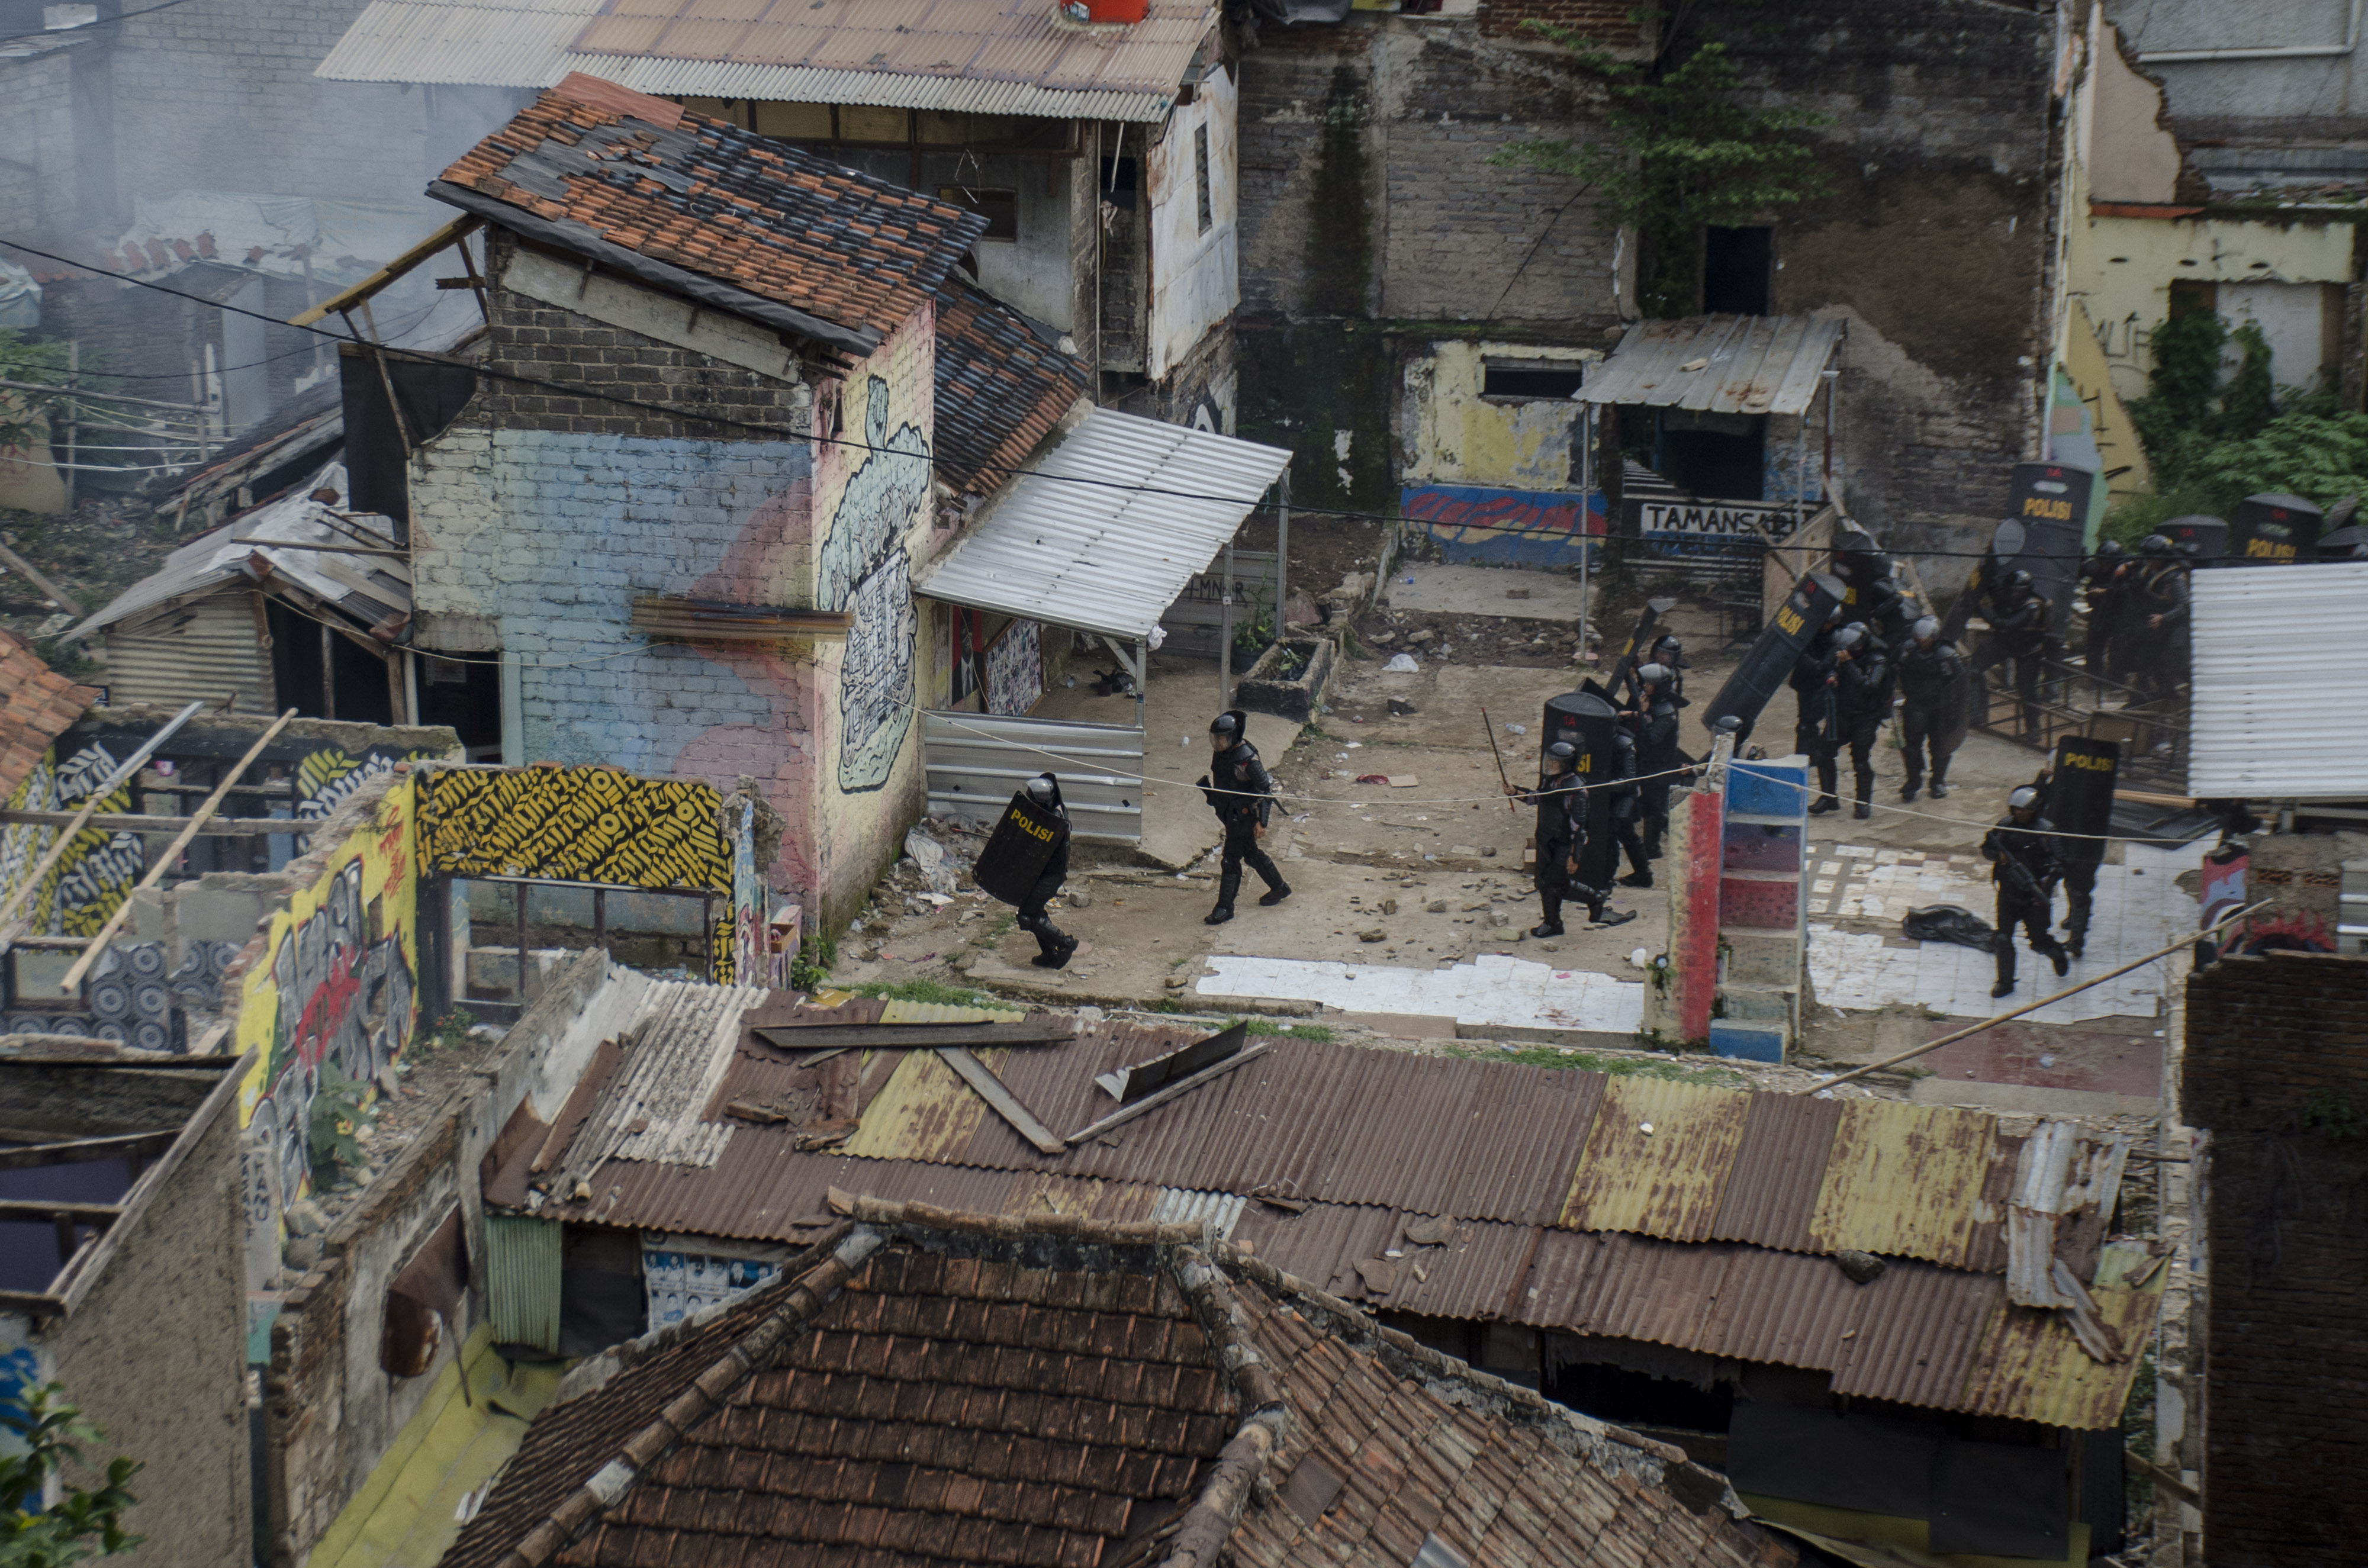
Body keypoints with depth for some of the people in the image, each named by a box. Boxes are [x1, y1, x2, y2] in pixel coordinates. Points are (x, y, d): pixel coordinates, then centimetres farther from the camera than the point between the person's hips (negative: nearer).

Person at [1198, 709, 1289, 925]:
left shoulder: (1247, 759, -24)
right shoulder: (1221, 752, -1)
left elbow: (1266, 791, -19)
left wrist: (1261, 822, -20)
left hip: (1243, 815, -9)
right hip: (1229, 814, 9)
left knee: (1230, 860, -7)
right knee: (1251, 854, 21)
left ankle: (1225, 908, -1)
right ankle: (1279, 888, 38)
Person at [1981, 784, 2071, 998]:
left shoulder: (2044, 830, -13)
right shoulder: (2005, 825, -1)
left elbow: (2057, 865, -13)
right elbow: (1987, 851, 7)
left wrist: (2045, 888, -24)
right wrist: (1997, 853, -17)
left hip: (2033, 895, -3)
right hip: (2008, 891, 3)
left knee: (2038, 939, 6)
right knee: (2003, 938, 0)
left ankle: (2059, 954, 40)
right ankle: (2006, 982, 13)